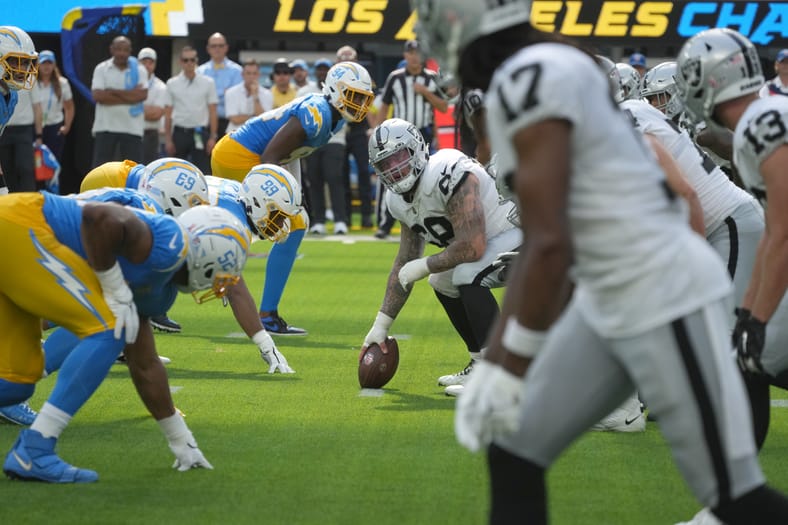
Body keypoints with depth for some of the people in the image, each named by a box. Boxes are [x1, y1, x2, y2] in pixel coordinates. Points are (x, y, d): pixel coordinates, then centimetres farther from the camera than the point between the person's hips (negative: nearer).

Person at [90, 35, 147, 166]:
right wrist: (129, 96, -11)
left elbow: (142, 95, -12)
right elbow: (98, 96, -13)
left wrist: (114, 92, -12)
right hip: (105, 127, -1)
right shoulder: (101, 69, 1)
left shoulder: (139, 70, 3)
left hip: (132, 128, 1)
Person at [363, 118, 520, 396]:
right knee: (443, 282, 16)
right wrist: (381, 325, 13)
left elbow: (472, 248, -32)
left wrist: (424, 266, -16)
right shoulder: (401, 200, 2)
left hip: (524, 230, -10)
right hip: (491, 238, 10)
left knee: (468, 276, -27)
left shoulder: (448, 175, -29)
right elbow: (405, 264, 13)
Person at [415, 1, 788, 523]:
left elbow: (551, 246, -24)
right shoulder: (552, 70, 11)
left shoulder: (528, 80, -19)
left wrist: (511, 368, -15)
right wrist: (493, 361, 16)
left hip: (664, 297, -10)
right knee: (514, 455, 11)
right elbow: (537, 244, 16)